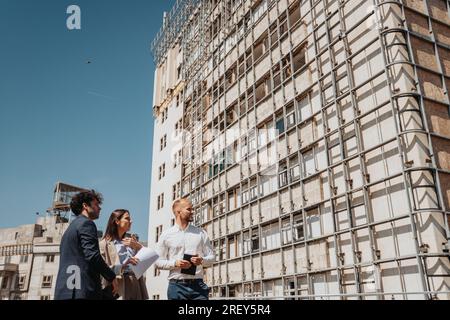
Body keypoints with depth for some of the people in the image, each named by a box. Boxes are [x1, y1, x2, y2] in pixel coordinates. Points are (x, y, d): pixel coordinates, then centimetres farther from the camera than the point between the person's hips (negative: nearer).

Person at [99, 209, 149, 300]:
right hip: (119, 287, -5)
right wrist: (123, 265, -19)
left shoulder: (131, 241, 18)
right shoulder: (105, 244, 0)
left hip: (136, 285, 5)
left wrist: (137, 246, -3)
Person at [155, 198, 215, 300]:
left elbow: (212, 256, 11)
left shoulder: (201, 233, 9)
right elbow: (158, 262, 5)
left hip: (198, 285, 1)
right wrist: (175, 263, -13)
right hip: (176, 285, -1)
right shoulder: (166, 235, 5)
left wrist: (202, 260, -11)